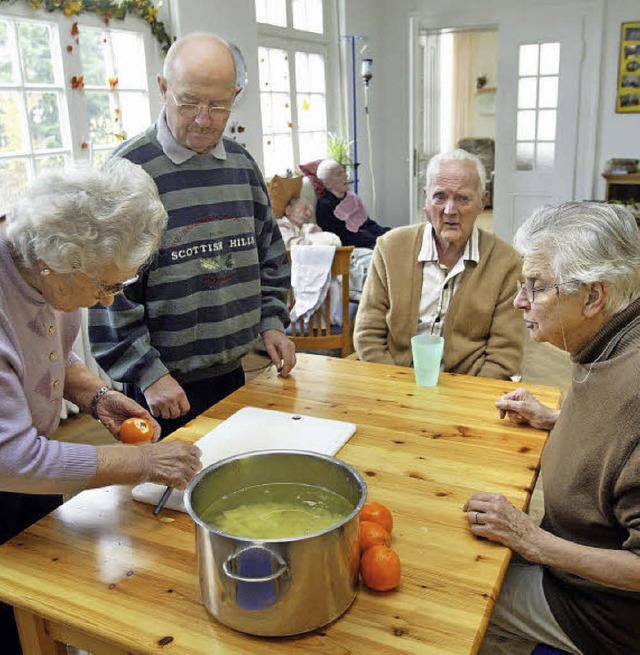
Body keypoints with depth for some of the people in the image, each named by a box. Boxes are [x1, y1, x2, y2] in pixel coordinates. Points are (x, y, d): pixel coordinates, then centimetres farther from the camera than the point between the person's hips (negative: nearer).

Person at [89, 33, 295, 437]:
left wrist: (272, 322, 6)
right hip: (164, 386, -5)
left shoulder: (242, 164, 6)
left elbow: (270, 254, 16)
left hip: (233, 373, 6)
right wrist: (147, 372, -16)